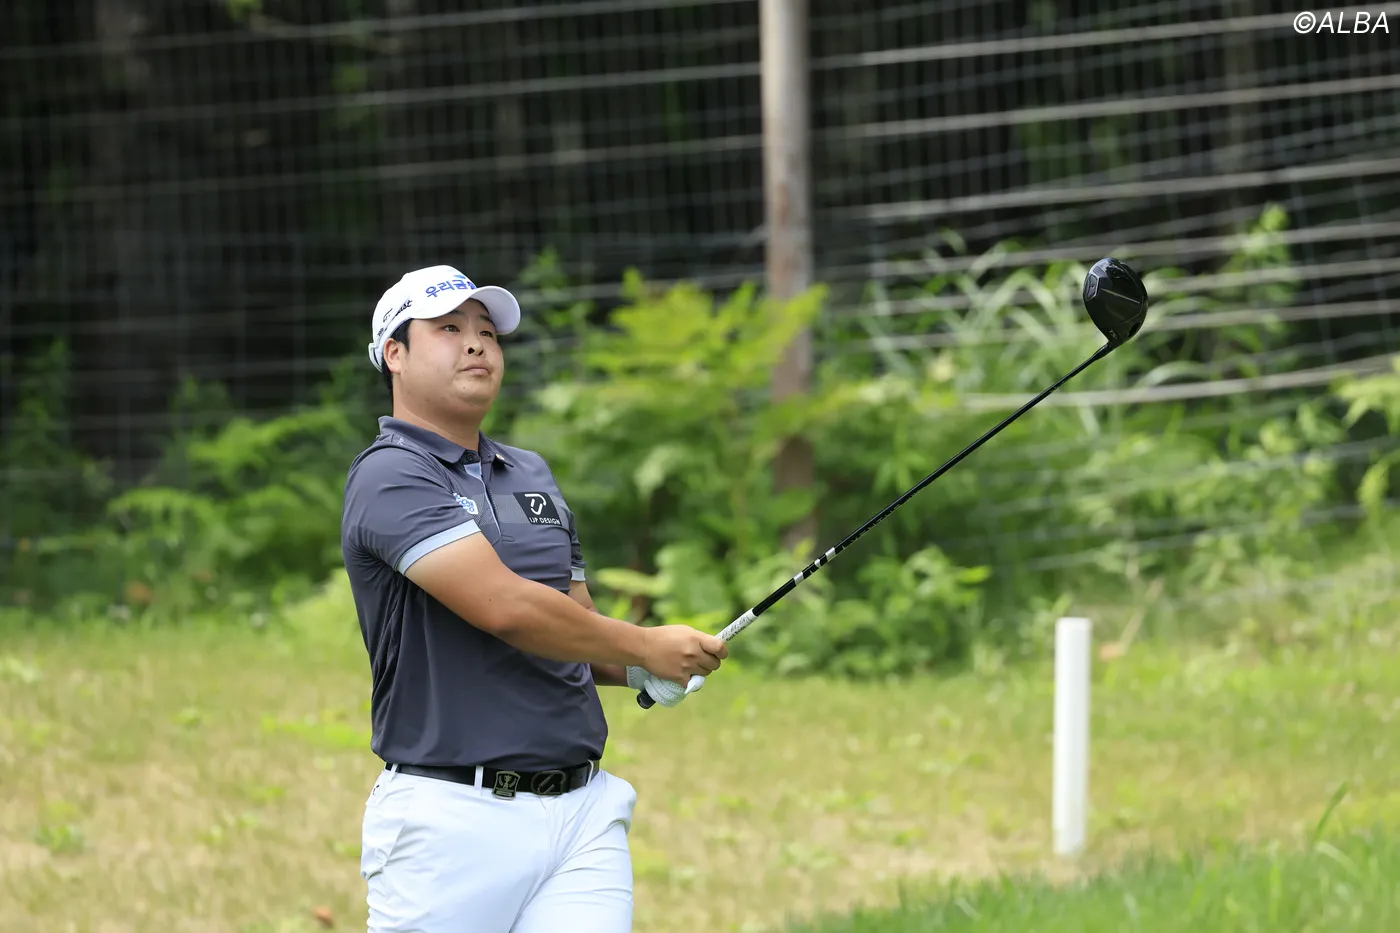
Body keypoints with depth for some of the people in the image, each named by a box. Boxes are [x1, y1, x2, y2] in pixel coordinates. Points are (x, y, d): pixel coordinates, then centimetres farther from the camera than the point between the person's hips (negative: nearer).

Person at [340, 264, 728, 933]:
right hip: (453, 819, -6)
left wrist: (645, 671, 3)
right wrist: (644, 646, -8)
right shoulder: (390, 477, -7)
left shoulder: (533, 475, 20)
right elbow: (504, 607, -19)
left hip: (584, 810, 6)